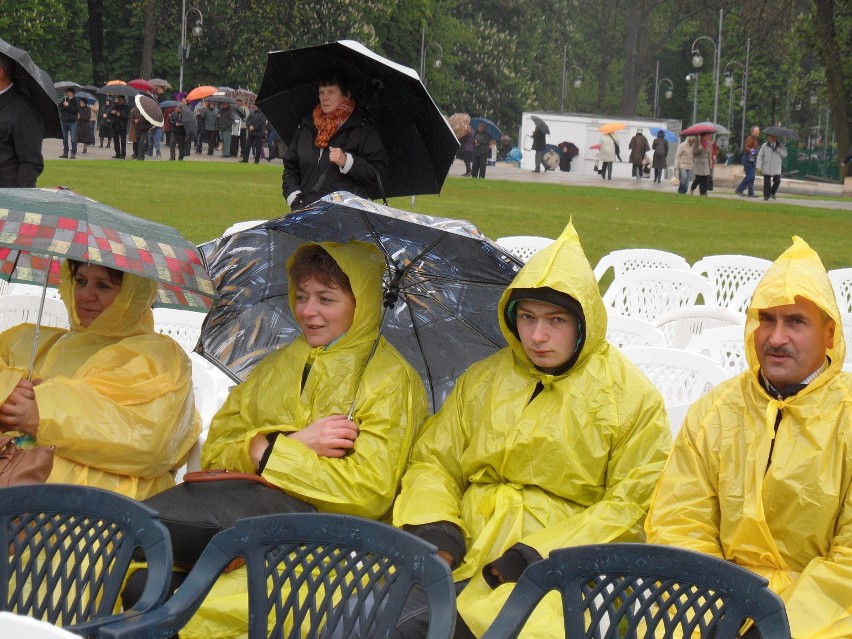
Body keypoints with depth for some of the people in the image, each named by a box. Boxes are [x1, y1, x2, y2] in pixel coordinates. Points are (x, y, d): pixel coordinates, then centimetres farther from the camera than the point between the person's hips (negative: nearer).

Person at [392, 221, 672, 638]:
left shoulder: (634, 399, 5)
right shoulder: (482, 381, 18)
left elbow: (630, 507, 0)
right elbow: (433, 462, 18)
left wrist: (538, 555, -10)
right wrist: (434, 530, -4)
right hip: (464, 558, 3)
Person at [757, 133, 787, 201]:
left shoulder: (780, 146, 4)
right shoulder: (765, 146, 1)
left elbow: (785, 154, 0)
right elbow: (760, 156, 0)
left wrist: (778, 150, -18)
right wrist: (759, 166, -9)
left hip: (776, 168, 1)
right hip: (767, 168, -1)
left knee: (777, 181, -4)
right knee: (767, 182, -1)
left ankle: (773, 193, 21)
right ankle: (766, 196, 8)